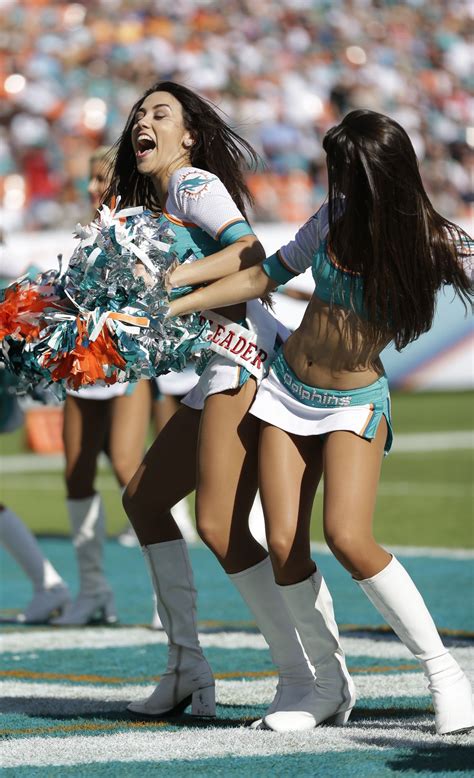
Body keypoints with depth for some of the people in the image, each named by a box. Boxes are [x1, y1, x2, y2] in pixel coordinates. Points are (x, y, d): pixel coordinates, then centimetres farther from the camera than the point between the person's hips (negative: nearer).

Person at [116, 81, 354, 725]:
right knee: (143, 497, 16)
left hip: (246, 357, -11)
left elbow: (251, 252, -18)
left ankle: (312, 680, -13)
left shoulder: (194, 182, -3)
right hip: (220, 371, 11)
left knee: (221, 527, -17)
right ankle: (186, 671, 17)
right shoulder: (157, 204, 24)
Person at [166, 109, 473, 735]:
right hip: (288, 392, 4)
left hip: (356, 405, -4)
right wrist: (170, 307, 8)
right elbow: (264, 276, 9)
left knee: (348, 539, -23)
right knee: (285, 545, -5)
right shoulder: (336, 219, -1)